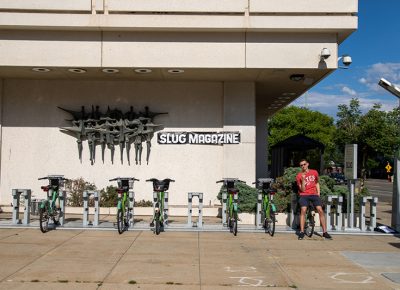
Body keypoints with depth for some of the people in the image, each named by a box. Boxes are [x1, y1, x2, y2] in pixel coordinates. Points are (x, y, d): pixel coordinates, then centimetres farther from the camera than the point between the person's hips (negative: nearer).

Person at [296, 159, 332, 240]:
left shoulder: (314, 172, 5)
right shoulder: (299, 176, -3)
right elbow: (303, 190, -8)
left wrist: (318, 193, 10)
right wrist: (303, 179, -20)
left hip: (314, 194, 2)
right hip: (304, 195, -2)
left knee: (320, 211, -12)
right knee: (303, 211, -19)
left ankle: (325, 232, -6)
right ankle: (302, 232, -12)